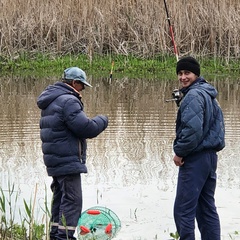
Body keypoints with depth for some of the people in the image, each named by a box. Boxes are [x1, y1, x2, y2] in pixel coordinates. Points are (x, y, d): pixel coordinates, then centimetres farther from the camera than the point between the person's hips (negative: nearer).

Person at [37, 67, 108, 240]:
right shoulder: (68, 101, -17)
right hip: (68, 160, -10)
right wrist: (102, 120, -3)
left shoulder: (50, 101, 16)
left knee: (60, 198, 17)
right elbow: (86, 128, -22)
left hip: (55, 160, 10)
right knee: (72, 199, -9)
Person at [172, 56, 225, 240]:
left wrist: (180, 152, -14)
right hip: (210, 154, 10)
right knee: (207, 207, 13)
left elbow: (193, 128, -25)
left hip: (195, 158, -10)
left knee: (183, 209, -6)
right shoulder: (208, 94, 15)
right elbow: (215, 125, 21)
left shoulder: (193, 95, -15)